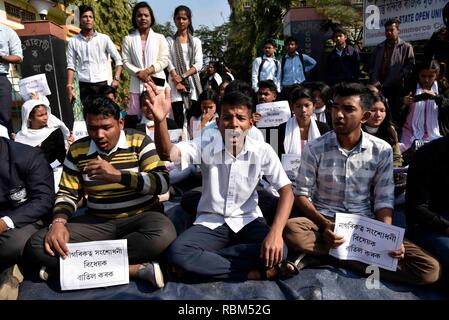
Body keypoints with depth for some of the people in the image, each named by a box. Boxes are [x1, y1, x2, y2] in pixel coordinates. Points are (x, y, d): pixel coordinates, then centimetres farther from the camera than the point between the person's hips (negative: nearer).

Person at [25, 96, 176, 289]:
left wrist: (118, 175, -28)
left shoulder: (139, 142, -6)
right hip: (97, 221, 3)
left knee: (164, 235, -37)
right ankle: (136, 269, -25)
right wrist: (58, 223, -12)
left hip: (141, 217, -3)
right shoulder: (77, 150, 3)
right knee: (37, 246, -17)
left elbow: (162, 183, -17)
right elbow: (67, 193, 8)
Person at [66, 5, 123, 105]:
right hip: (83, 85, 1)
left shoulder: (104, 38, 3)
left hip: (101, 84, -1)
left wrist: (116, 79, -10)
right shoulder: (73, 41, 6)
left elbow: (118, 60, 3)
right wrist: (69, 86, -5)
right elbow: (71, 65, 5)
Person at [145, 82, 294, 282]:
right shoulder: (206, 145, -10)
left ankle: (204, 261, -17)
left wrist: (276, 231, -27)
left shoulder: (262, 151, -10)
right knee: (177, 253, -28)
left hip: (248, 221, 1)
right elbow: (167, 153, -25)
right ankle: (253, 273, -19)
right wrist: (160, 120, -46)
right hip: (210, 222, 0)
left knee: (277, 252, -29)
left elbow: (286, 190, -12)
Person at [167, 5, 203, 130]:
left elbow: (198, 64, 1)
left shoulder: (196, 41, 13)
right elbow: (169, 64, 0)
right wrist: (177, 82, -15)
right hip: (176, 84, -1)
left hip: (193, 83, 1)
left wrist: (183, 76, -12)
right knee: (178, 122, -7)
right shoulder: (169, 41, 11)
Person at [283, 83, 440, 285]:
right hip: (324, 222, -2)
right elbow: (301, 194, -3)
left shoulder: (382, 151, -1)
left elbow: (383, 200, 2)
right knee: (291, 230, -36)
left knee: (430, 269, -17)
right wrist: (324, 225, -20)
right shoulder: (314, 149, -6)